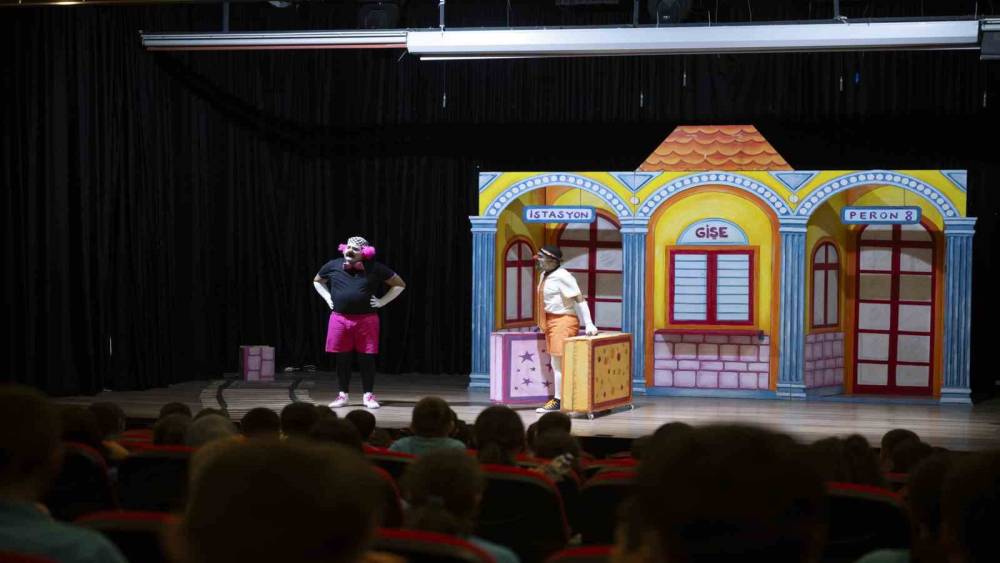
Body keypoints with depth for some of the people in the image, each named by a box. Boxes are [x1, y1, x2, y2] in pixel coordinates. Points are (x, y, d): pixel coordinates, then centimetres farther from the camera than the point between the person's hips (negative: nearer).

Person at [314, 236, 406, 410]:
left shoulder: (374, 268, -1)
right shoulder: (333, 266, 3)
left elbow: (399, 284, 7)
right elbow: (317, 281, 24)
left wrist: (382, 301, 0)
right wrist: (328, 298, 10)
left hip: (366, 320, -1)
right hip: (339, 319, 2)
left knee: (367, 358, 1)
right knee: (342, 359, 5)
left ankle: (368, 396, 11)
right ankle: (343, 395, 15)